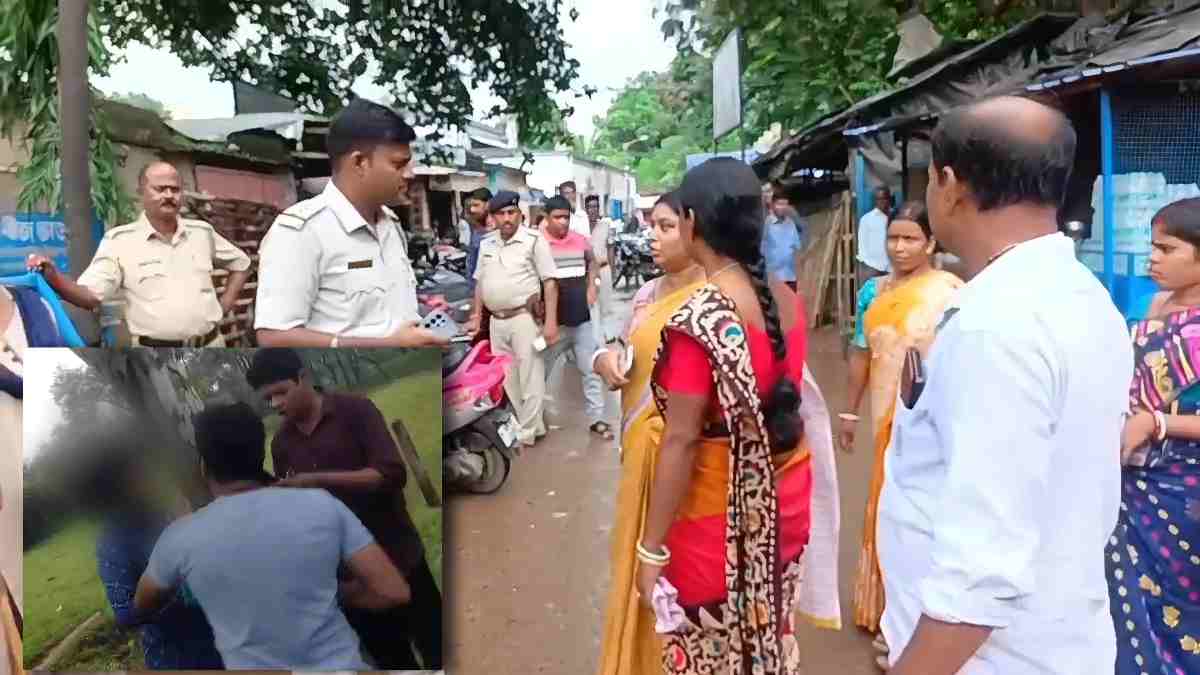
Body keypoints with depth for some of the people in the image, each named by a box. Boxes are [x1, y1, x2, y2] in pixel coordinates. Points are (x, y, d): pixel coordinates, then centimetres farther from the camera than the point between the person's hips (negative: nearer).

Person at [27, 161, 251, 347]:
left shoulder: (202, 232, 7)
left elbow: (241, 263, 22)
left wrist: (224, 304, 9)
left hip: (210, 350, 4)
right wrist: (53, 276, -31)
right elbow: (90, 296, -11)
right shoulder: (119, 240, -4)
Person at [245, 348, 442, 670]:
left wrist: (320, 479, -26)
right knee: (392, 661, 14)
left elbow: (392, 474, -20)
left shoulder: (355, 410, -9)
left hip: (398, 557, -4)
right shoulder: (281, 443, 6)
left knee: (438, 651, 6)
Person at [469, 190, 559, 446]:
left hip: (524, 318, -6)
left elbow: (550, 282, -9)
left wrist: (551, 322, -15)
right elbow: (480, 283, 18)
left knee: (530, 379, 1)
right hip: (496, 321, 6)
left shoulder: (533, 240, -8)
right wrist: (476, 317, 13)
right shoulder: (486, 244, 10)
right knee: (509, 381, 13)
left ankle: (526, 434, 11)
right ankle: (535, 426, 26)